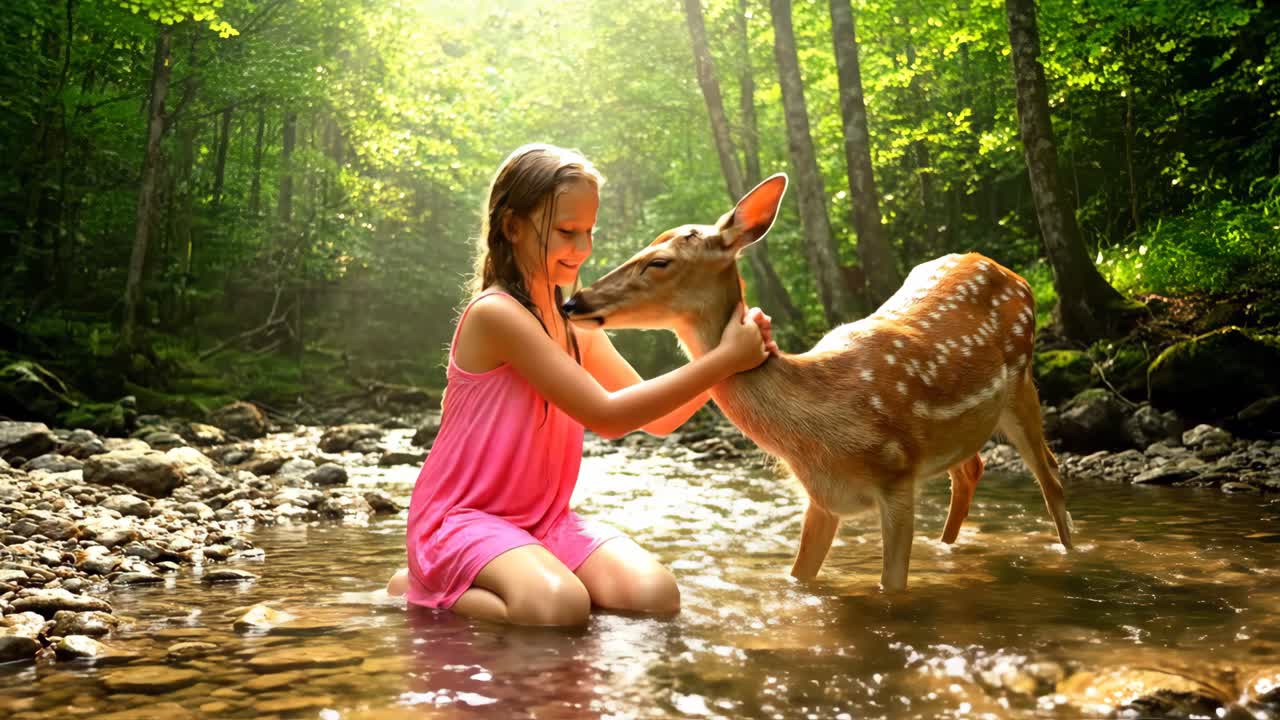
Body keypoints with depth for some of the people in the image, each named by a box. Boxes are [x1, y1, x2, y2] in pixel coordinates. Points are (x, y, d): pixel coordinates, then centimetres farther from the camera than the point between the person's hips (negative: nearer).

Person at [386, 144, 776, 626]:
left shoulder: (576, 327, 9)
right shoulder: (496, 313, -17)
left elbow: (657, 419, 7)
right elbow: (606, 415, -22)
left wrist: (724, 358, -10)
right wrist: (722, 361, -19)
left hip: (544, 519, 6)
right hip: (464, 518, -6)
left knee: (655, 596, -19)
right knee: (558, 609, -34)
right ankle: (420, 589, -5)